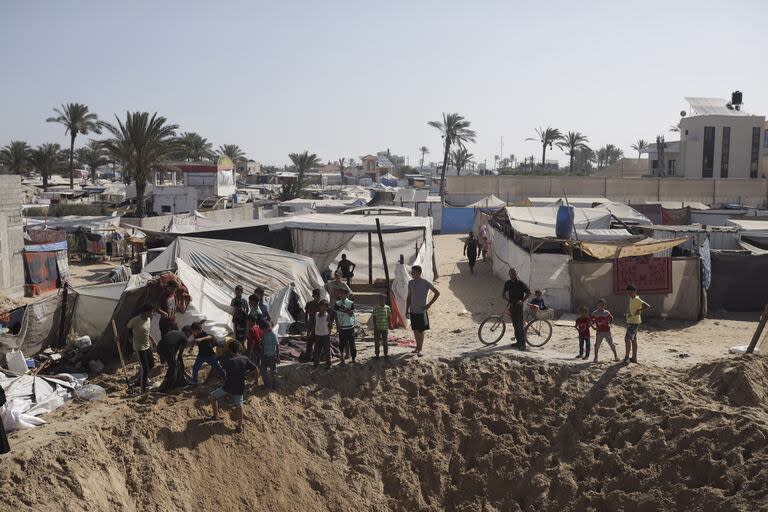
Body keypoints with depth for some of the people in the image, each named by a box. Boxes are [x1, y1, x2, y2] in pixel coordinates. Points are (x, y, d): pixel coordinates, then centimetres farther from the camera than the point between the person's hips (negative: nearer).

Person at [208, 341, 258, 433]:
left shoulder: (228, 360, -17)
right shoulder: (244, 359, -5)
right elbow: (254, 368, 4)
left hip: (228, 387, -3)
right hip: (240, 387, 3)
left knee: (213, 396, 18)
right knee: (239, 405, 17)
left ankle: (216, 416, 26)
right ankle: (239, 427, 16)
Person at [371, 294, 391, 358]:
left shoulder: (387, 308, -1)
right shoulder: (375, 308, -4)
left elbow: (389, 318, 4)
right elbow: (374, 318, -1)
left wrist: (388, 326, 0)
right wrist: (375, 326, -6)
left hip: (385, 328, 0)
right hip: (377, 328, 0)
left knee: (385, 341, 9)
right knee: (377, 341, 6)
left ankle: (386, 354, 20)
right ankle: (377, 355, 15)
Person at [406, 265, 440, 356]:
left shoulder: (426, 283, -10)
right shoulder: (411, 283, 3)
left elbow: (437, 293, -3)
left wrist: (429, 304, -8)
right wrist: (407, 310, 8)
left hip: (421, 311, -4)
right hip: (413, 311, 4)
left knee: (421, 331, 0)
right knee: (415, 330, 13)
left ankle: (420, 350, 7)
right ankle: (417, 347, 28)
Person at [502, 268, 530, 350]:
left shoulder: (521, 284, -8)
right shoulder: (507, 283, 8)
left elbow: (529, 293, -5)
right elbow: (503, 294, 15)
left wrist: (522, 300, -14)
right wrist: (507, 300, -3)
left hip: (519, 306, -6)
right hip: (512, 306, 6)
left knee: (520, 325, -9)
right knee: (515, 324, 10)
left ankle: (523, 343, -8)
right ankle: (518, 341, 18)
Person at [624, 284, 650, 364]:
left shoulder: (637, 299, -16)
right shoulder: (631, 299, 11)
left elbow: (648, 306, -24)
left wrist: (639, 311, -18)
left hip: (634, 322, -10)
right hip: (630, 321, 10)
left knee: (627, 339, -15)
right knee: (633, 340, 14)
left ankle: (627, 357, -13)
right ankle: (634, 358, 21)